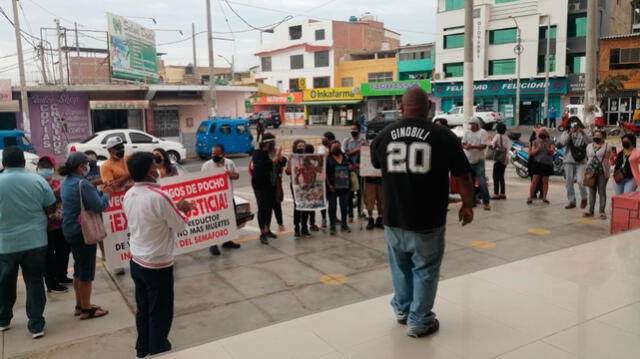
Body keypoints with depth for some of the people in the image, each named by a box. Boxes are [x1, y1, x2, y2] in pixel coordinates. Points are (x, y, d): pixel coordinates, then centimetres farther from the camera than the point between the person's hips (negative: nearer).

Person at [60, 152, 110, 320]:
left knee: (79, 268, 19)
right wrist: (106, 194, -4)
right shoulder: (82, 183, -21)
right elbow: (100, 206, -22)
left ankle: (80, 305, 29)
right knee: (87, 270, 1)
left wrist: (98, 191, 6)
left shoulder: (66, 182, 9)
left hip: (70, 230, 10)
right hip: (83, 231, -10)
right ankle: (86, 309, 9)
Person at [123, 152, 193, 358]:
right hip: (158, 266, -8)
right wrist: (182, 211, 6)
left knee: (143, 310, 20)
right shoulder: (159, 196, -23)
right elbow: (180, 226, -13)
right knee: (160, 314, 7)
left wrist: (175, 209, 11)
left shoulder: (128, 196, 1)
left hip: (137, 262, 8)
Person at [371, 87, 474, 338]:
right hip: (427, 221, -3)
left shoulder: (384, 136, 2)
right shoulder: (443, 136, -8)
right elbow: (462, 176, -2)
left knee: (400, 266, 22)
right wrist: (468, 205, 12)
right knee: (425, 270, 12)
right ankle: (419, 321, 21)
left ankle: (402, 309, 38)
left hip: (394, 218, 4)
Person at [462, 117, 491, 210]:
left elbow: (484, 146, -12)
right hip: (468, 160, 5)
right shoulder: (467, 132, 12)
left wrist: (472, 146, -22)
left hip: (479, 161, -5)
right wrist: (466, 146, -14)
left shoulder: (482, 133, -4)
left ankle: (486, 202, -9)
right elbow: (463, 143, 9)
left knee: (482, 182, -12)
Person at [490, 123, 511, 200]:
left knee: (496, 176, -6)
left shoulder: (497, 136, -10)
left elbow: (492, 145, -18)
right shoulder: (507, 137, 11)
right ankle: (503, 193, 15)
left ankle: (496, 194, -10)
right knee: (501, 177, 14)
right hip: (505, 159, 7)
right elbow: (509, 147, 13)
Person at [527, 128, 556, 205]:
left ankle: (544, 197, 13)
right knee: (535, 180, -7)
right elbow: (532, 153, 0)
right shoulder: (535, 142, 6)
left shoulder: (550, 142, 6)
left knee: (545, 181, 5)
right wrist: (538, 148, -18)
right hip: (537, 163, -1)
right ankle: (530, 197, -6)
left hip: (547, 164, 1)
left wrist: (547, 148, -25)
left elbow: (552, 152, -6)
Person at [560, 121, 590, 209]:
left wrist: (583, 133, -19)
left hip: (581, 162, -2)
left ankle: (584, 198, 10)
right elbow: (563, 142, -11)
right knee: (569, 183, 5)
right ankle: (571, 202, 15)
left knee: (580, 181, -14)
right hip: (569, 162, 2)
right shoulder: (566, 133, 8)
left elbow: (590, 142, -10)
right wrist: (570, 133, -20)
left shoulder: (584, 134, 7)